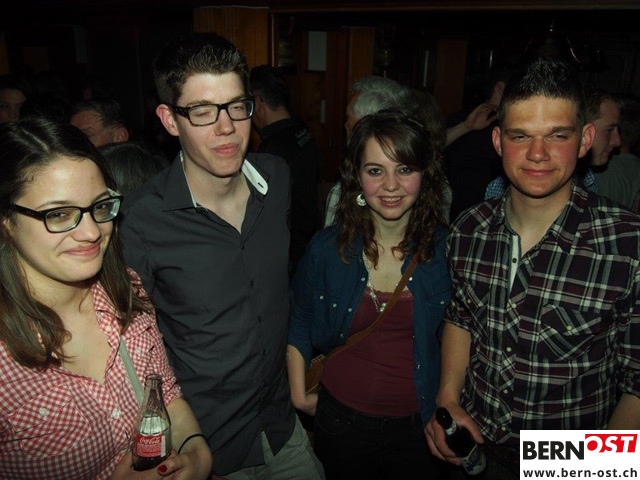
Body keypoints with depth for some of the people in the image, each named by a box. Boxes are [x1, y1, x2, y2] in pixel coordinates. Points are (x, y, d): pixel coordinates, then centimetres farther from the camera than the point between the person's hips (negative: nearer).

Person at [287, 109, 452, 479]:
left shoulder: (444, 248, -11)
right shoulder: (327, 248, -12)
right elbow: (298, 326, 1)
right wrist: (300, 396, 1)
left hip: (419, 422, 1)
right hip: (341, 418, 0)